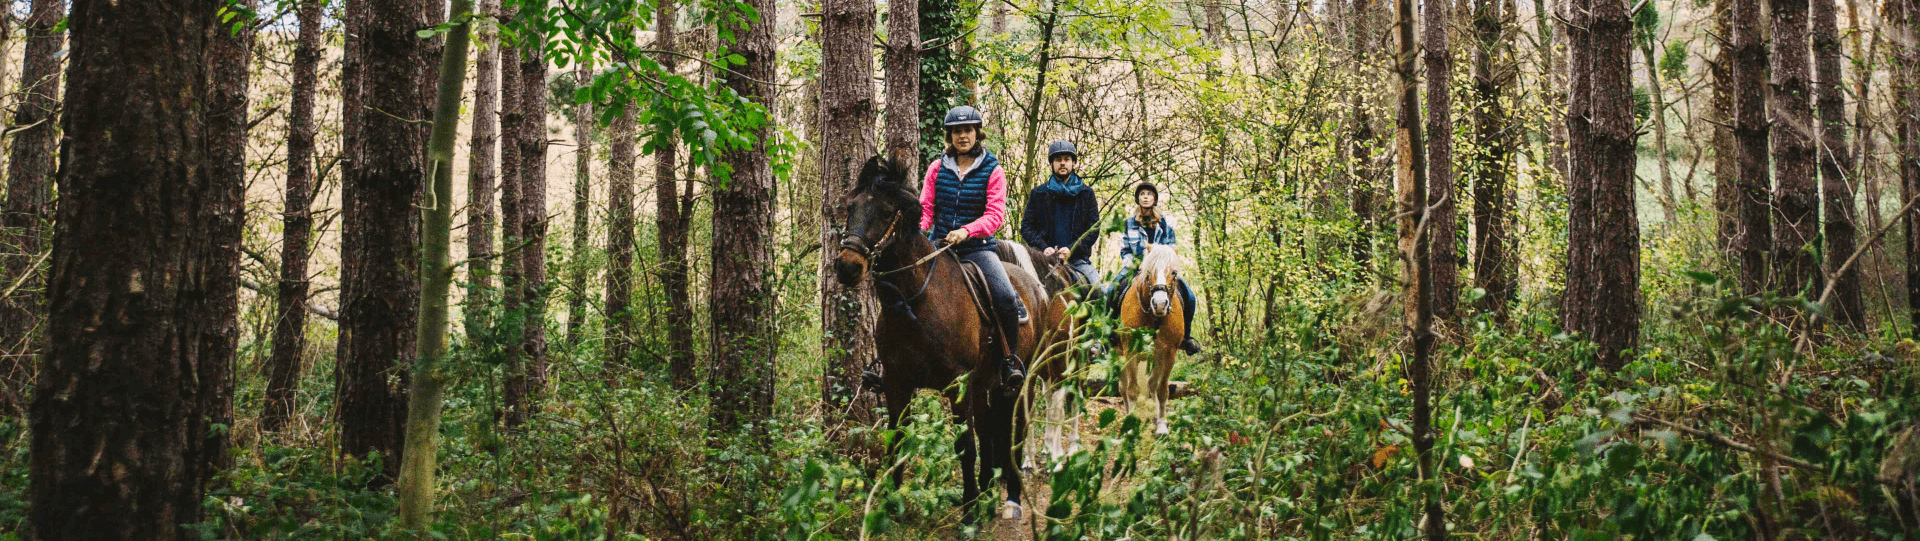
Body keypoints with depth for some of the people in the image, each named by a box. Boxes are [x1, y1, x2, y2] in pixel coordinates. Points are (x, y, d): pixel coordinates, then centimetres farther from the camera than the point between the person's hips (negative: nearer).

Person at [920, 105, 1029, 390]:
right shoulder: (938, 168, 8)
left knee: (1006, 297, -24)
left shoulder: (992, 171, 1)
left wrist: (966, 231, -26)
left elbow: (996, 215, -9)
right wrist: (917, 230, -15)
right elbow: (926, 208, 7)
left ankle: (1012, 358, -3)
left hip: (977, 247, -3)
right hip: (940, 245, 3)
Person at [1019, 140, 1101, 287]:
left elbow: (1094, 228, 6)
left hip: (1077, 258, 0)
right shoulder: (1038, 193, 13)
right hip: (1046, 257, 0)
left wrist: (1072, 249, -9)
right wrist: (1044, 248, -8)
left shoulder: (1086, 193, 13)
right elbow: (1026, 226, 10)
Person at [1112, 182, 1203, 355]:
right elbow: (1124, 250, 11)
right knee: (1110, 292, -27)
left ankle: (1186, 336, -2)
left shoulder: (1165, 223, 10)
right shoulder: (1129, 223, 9)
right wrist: (1131, 265, -8)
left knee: (1188, 296, -20)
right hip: (1135, 268, 0)